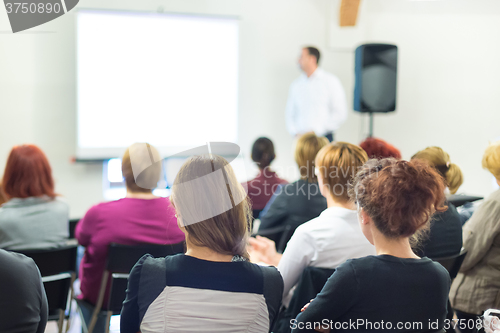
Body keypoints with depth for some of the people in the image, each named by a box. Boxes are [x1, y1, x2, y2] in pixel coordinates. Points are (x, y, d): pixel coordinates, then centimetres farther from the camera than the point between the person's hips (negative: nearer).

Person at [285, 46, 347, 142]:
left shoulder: (330, 81, 2)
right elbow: (290, 113, 15)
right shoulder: (295, 85, 13)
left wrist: (317, 130, -9)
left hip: (323, 139, -3)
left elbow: (340, 114, -3)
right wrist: (295, 132, -4)